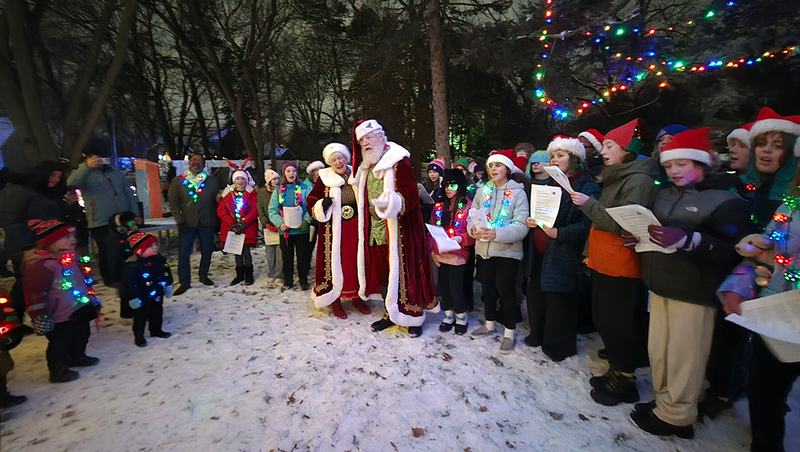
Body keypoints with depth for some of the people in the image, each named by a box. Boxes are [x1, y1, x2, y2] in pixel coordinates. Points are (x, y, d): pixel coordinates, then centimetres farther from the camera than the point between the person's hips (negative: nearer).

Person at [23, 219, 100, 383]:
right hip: (60, 316, -9)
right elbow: (34, 293, -22)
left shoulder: (71, 257, 6)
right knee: (60, 343, 6)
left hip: (80, 310, 9)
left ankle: (77, 357, 46)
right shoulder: (41, 264, -24)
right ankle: (58, 370, 25)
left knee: (82, 335, 24)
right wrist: (39, 316, -18)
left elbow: (84, 280, 18)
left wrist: (93, 300, 22)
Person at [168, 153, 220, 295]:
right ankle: (184, 282, 9)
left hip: (206, 222, 1)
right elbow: (173, 203, 3)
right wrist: (180, 219, -7)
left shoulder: (212, 182, 10)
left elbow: (216, 201, 8)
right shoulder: (178, 181, 7)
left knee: (207, 250, 9)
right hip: (187, 223, -1)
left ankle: (203, 275, 27)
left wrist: (215, 219, -1)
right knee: (184, 252, -1)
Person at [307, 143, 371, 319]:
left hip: (355, 228, 3)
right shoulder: (325, 178, -1)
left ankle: (357, 296, 24)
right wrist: (323, 205, -17)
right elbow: (312, 204, 2)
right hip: (333, 230, -2)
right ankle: (334, 299, 16)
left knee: (356, 261, 8)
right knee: (334, 262, 0)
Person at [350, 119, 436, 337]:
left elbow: (410, 193, -20)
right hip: (375, 229, 8)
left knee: (403, 272, -2)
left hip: (398, 229, -7)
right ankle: (391, 313, 29)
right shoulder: (367, 166, 16)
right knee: (381, 271, 13)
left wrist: (392, 203, -35)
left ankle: (414, 316, 14)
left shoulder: (398, 161, -9)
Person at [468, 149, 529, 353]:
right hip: (484, 249, 5)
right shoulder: (483, 190, 8)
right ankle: (490, 324, 34)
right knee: (487, 287, 15)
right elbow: (472, 216, 7)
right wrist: (474, 229, -15)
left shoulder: (518, 193, -6)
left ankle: (509, 333, 19)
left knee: (505, 289, 1)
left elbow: (521, 227, -15)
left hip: (507, 250, -4)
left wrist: (496, 233, -27)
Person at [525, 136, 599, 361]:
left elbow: (587, 225, -17)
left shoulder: (587, 188, -7)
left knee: (559, 299, 2)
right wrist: (531, 221, 2)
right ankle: (538, 335, 34)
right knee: (536, 294, 13)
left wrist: (559, 233, -26)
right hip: (540, 252, 7)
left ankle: (559, 345, 22)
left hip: (563, 256, -7)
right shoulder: (550, 184, 16)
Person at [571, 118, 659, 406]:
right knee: (603, 321, 17)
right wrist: (591, 252, 17)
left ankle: (624, 381, 19)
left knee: (619, 327, 2)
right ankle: (615, 371, 32)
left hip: (622, 268, -9)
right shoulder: (616, 177, 15)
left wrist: (589, 204, -20)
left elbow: (624, 225, -20)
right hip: (603, 263, 9)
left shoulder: (639, 180, -14)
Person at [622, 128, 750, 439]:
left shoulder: (725, 201, -8)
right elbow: (651, 229, 21)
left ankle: (676, 417, 22)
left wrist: (688, 240, -28)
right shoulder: (664, 195, 10)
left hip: (694, 293, -6)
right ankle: (664, 402, 32)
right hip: (660, 286, 6)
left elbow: (732, 252, -15)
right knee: (658, 350, 14)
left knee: (683, 356, 4)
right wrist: (637, 236, -1)